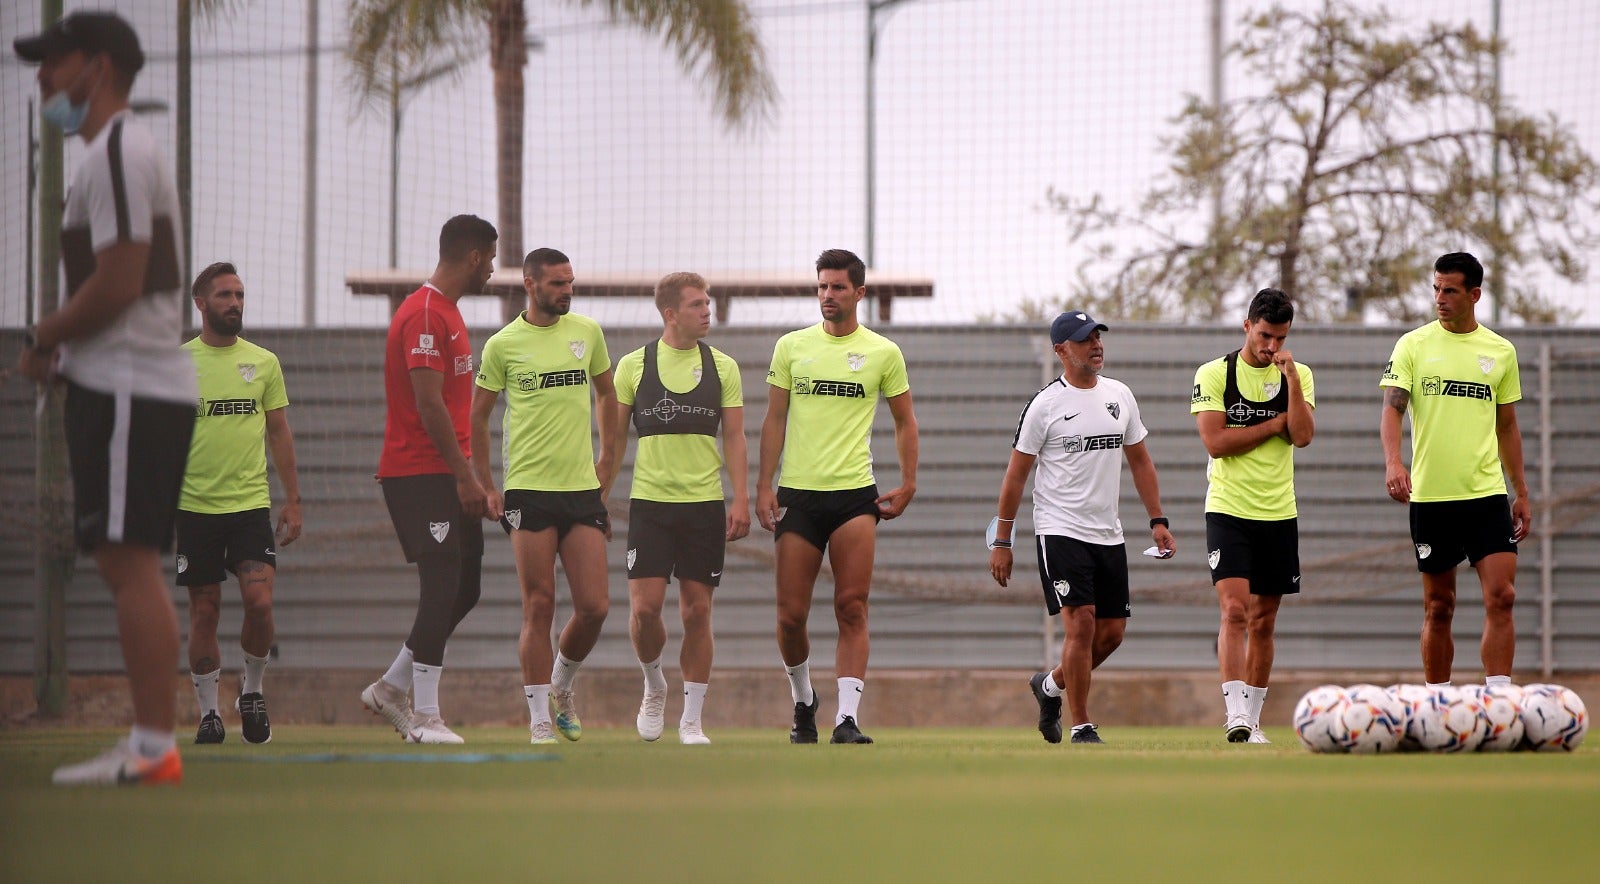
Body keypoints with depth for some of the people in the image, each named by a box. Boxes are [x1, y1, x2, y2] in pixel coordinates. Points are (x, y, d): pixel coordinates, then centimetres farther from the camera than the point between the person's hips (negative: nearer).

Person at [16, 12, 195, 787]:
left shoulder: (117, 154, -12)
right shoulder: (122, 153, 21)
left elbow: (120, 280, -19)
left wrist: (43, 339, -7)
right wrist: (64, 348, 11)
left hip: (127, 390, -11)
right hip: (127, 383, 11)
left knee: (130, 562, -12)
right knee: (124, 565, 10)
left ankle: (155, 744, -14)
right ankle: (149, 744, 11)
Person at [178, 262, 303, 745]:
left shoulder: (264, 362, 8)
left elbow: (279, 432, 12)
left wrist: (292, 500, 7)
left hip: (251, 504, 1)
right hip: (194, 506, -1)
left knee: (259, 600, -13)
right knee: (204, 610, 1)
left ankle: (252, 692, 9)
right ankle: (208, 712, 11)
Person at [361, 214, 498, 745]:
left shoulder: (446, 313, 18)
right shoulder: (425, 316, -14)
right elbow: (429, 404, -20)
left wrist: (469, 478, 21)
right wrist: (466, 478, -20)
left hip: (449, 476, 10)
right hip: (420, 475, -10)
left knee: (465, 589, 10)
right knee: (444, 588, -11)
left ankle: (389, 690, 19)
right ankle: (425, 717, -9)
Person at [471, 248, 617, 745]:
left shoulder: (587, 332, 7)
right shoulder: (504, 345, -1)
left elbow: (606, 393, 23)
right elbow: (477, 417, 7)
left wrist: (606, 458, 18)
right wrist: (487, 488, 4)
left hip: (583, 489, 3)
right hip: (529, 492, -3)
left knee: (594, 608, -3)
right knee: (539, 608, -4)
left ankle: (561, 686, 25)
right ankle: (539, 721, 2)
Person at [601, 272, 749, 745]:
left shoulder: (722, 366, 5)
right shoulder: (634, 365, 3)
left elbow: (735, 439, 6)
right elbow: (615, 437, 9)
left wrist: (741, 501, -4)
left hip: (705, 503, 1)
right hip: (650, 500, -1)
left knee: (697, 611, 0)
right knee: (644, 607, -9)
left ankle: (692, 719, 8)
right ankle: (654, 685, 20)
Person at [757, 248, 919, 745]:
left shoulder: (883, 353, 5)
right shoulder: (792, 347, 8)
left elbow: (905, 421, 14)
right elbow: (774, 420, 10)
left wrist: (908, 485, 6)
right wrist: (764, 486, 2)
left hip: (855, 494, -1)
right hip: (798, 494, 1)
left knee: (852, 610, -10)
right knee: (791, 615, 1)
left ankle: (846, 719, -13)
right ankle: (803, 701, 25)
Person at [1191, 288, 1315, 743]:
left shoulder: (1298, 376, 6)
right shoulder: (1213, 374, -2)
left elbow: (1303, 436, -8)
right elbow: (1216, 442, -11)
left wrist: (1290, 377, -15)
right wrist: (1276, 423, -8)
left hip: (1279, 514, 3)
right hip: (1228, 510, -3)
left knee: (1263, 622, 7)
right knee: (1235, 609, -17)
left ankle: (1252, 718, 15)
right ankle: (1236, 713, -23)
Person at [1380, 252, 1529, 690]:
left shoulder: (1501, 352, 9)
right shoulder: (1413, 345, 2)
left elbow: (1507, 427, 16)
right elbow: (1392, 408, -7)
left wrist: (1522, 494, 14)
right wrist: (1393, 463, -25)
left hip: (1487, 494, 1)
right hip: (1430, 496, -1)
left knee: (1501, 596, -11)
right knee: (1438, 607, 4)